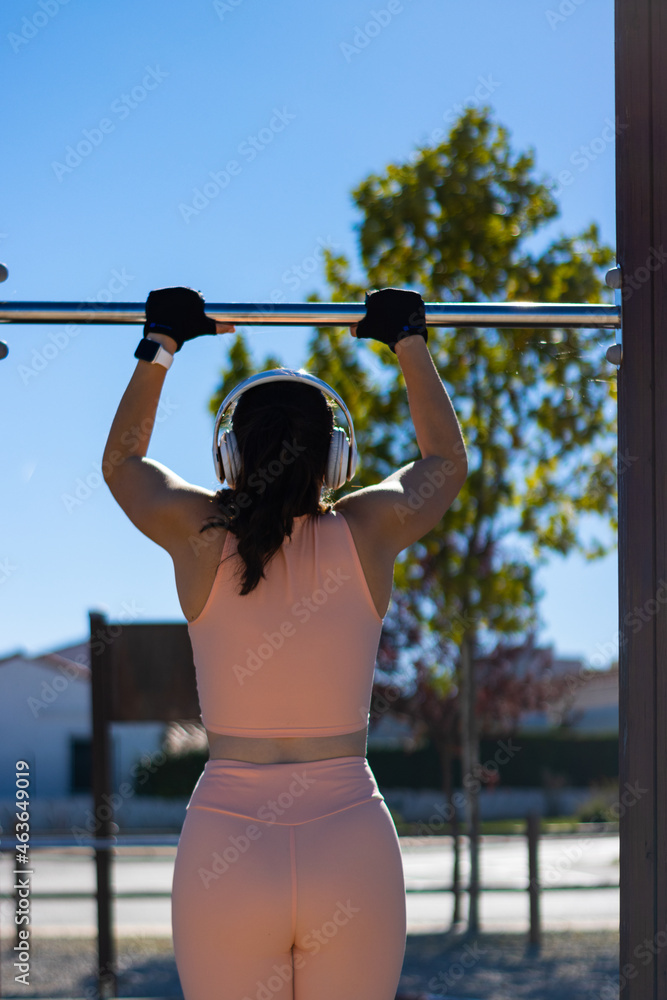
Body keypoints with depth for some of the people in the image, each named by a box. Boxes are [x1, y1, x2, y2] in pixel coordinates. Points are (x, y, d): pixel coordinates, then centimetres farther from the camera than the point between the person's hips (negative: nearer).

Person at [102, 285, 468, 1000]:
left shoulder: (197, 535, -2)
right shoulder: (369, 532, -2)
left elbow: (122, 460, 21)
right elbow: (446, 459, 21)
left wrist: (160, 345, 29)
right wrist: (410, 343, 30)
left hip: (223, 853, 0)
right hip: (354, 849, 0)